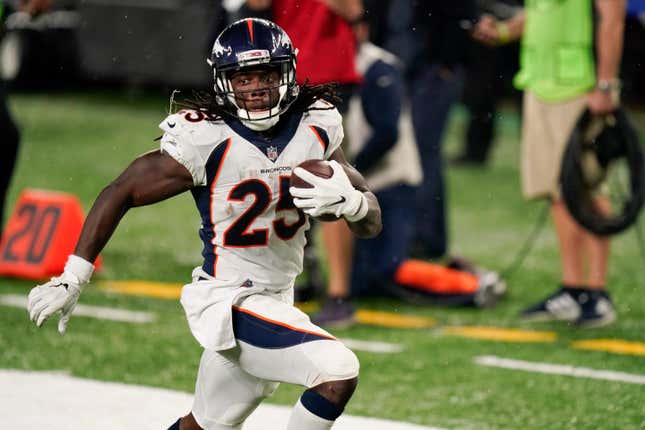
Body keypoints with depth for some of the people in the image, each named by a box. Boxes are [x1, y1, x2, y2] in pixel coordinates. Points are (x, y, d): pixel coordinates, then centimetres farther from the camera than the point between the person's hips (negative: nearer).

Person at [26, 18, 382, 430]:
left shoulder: (316, 128, -2)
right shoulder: (206, 138, -18)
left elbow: (372, 223, 3)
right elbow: (120, 194, -10)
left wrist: (349, 201, -21)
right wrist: (71, 279, -11)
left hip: (278, 300, 7)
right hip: (229, 302, -7)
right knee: (338, 371, -23)